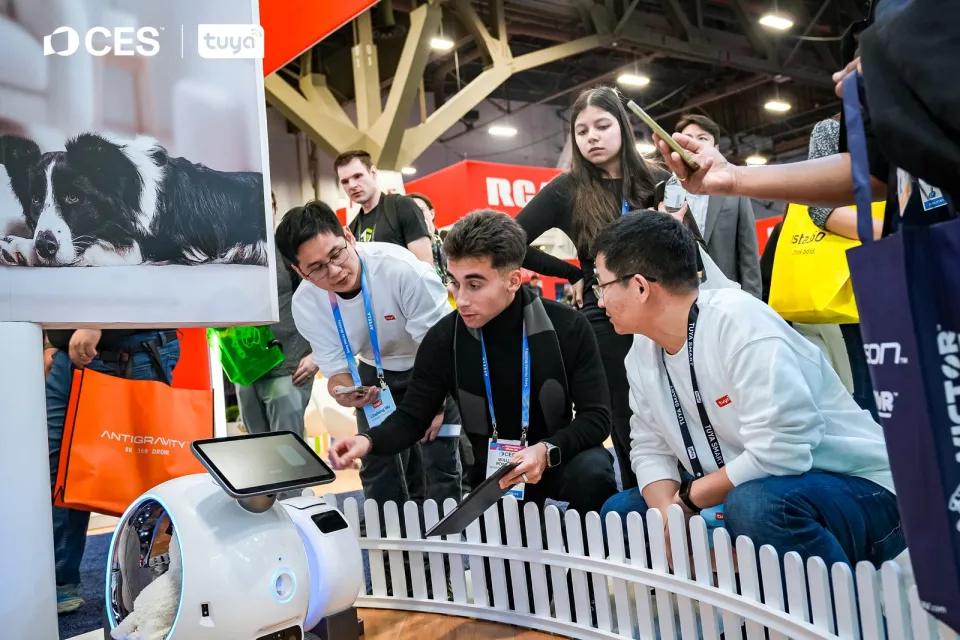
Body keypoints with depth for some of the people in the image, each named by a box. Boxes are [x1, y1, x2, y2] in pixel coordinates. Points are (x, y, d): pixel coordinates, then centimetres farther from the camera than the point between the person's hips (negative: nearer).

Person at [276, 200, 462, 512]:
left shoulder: (400, 268, -35)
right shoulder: (305, 304, -20)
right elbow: (335, 369, -12)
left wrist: (436, 403, -21)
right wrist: (344, 392, -36)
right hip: (375, 373, 4)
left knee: (439, 462, -6)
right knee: (377, 465, 10)